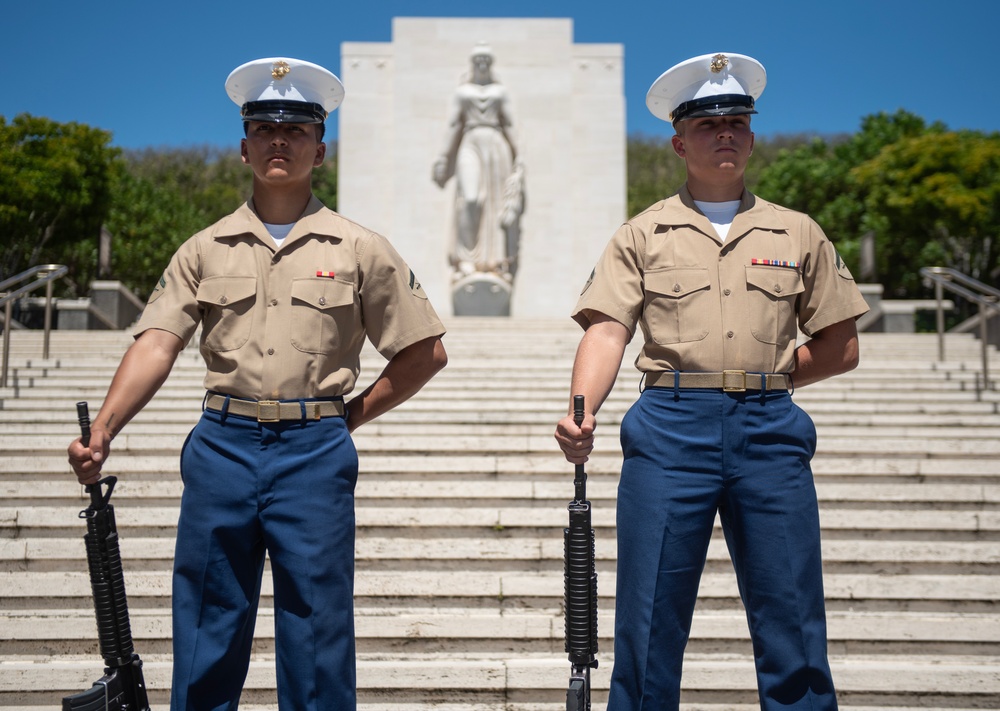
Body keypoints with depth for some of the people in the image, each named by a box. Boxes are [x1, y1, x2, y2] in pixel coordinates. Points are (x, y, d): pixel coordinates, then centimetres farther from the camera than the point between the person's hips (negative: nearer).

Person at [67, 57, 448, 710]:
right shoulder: (207, 249, 9)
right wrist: (102, 432, -16)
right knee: (206, 634, 8)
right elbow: (157, 344, -2)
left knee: (317, 632, 4)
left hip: (315, 453, -1)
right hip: (222, 446, 2)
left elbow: (425, 353, 7)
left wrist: (351, 416, 4)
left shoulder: (359, 250, 5)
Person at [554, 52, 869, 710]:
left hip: (769, 431, 2)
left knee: (793, 630, 3)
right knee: (649, 625, 1)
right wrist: (582, 410, -21)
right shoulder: (642, 235, 10)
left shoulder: (799, 235, 15)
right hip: (670, 430, -1)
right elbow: (608, 331, -4)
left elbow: (841, 347, 16)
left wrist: (762, 379, 6)